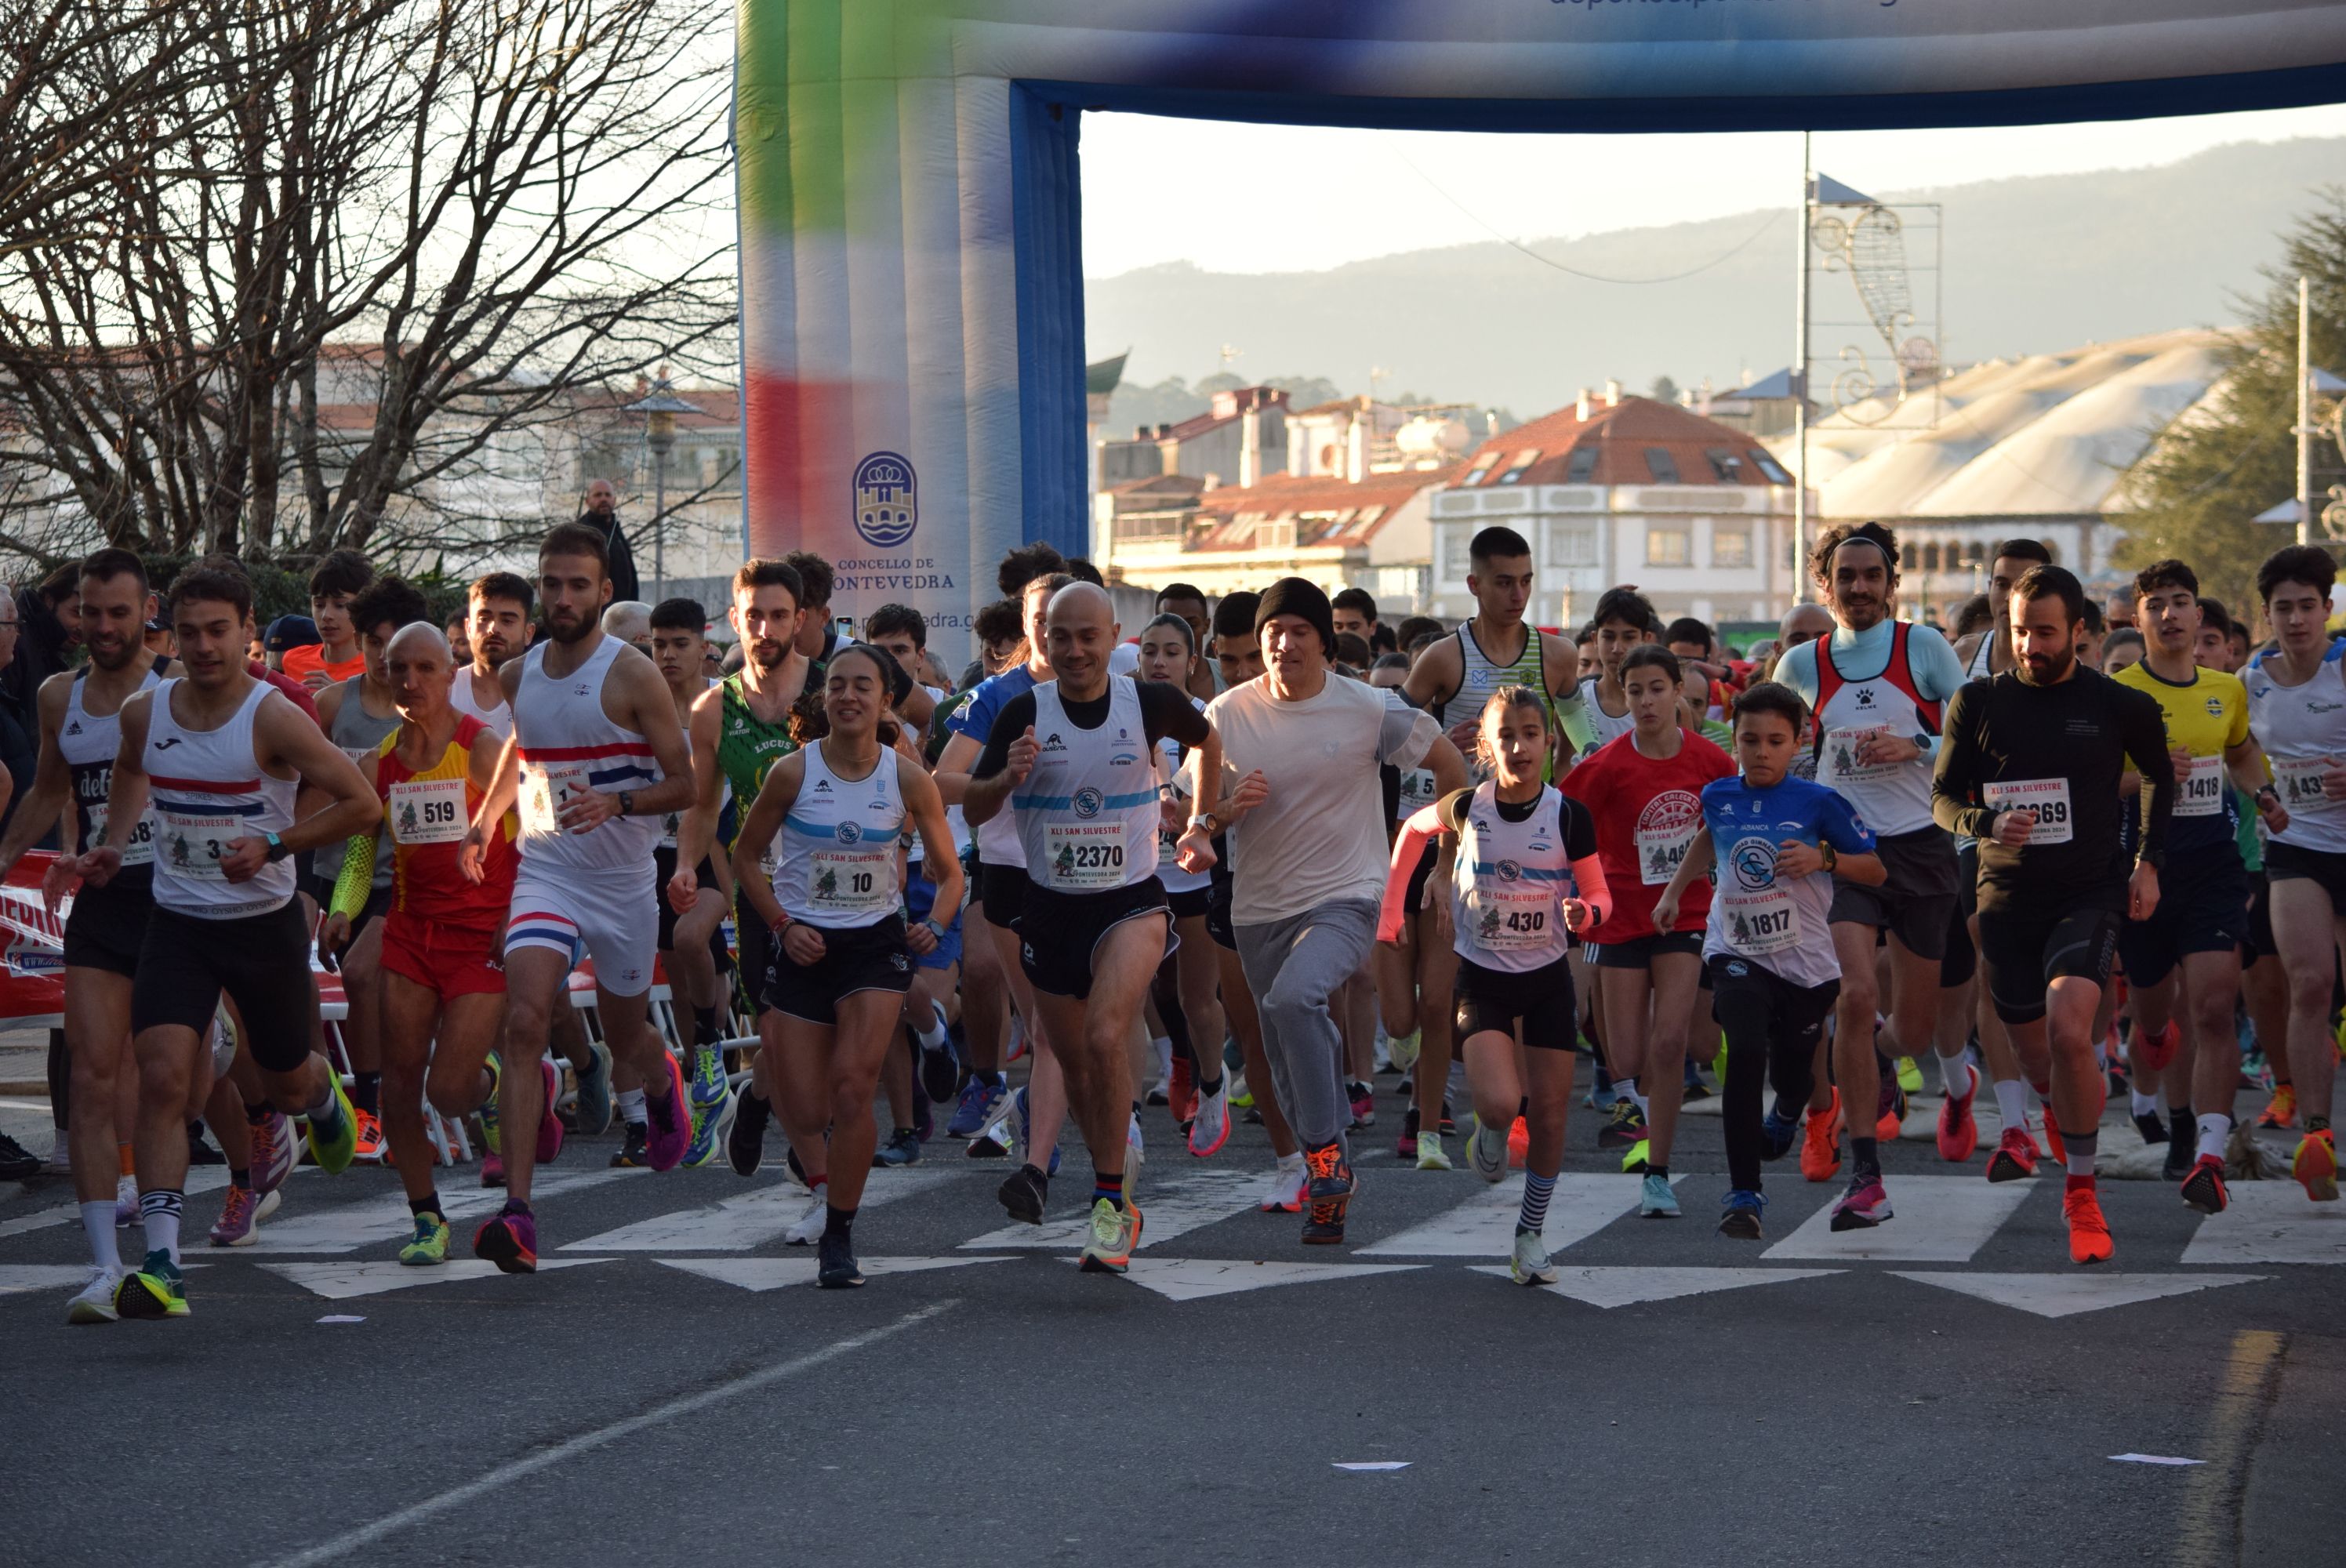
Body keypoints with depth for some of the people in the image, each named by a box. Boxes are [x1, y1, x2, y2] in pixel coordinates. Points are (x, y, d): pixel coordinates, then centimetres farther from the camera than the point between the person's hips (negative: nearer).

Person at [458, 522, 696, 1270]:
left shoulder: (632, 676, -10)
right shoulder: (516, 677, 4)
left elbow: (683, 784, -9)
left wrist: (617, 802, -26)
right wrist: (484, 820, 16)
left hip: (623, 881, -2)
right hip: (544, 872, 2)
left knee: (626, 1039, 15)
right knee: (524, 1022, -20)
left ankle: (663, 1084, 55)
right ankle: (517, 1212, -20)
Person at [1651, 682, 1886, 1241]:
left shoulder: (1817, 802, -8)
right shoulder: (1718, 796, 2)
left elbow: (1876, 871, -1)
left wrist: (1824, 860, -17)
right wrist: (1675, 890, 28)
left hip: (1805, 960, 0)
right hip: (1736, 953, 0)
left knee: (1792, 1073, 14)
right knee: (1745, 1052, -24)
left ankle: (1784, 1119, 56)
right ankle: (1744, 1193, -19)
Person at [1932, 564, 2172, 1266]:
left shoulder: (2120, 706, -1)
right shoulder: (1978, 703, 0)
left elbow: (2161, 776, 17)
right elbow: (1942, 797, 6)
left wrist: (2148, 861, 8)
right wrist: (1989, 823, -15)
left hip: (2090, 892, -2)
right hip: (2007, 896, 2)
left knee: (2069, 1029, -24)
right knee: (2037, 1060, 8)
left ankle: (2081, 1192, -9)